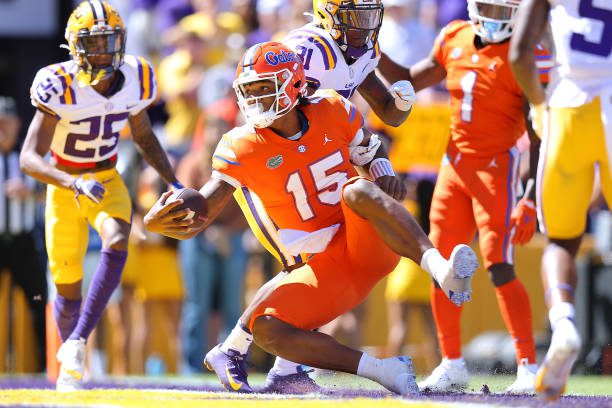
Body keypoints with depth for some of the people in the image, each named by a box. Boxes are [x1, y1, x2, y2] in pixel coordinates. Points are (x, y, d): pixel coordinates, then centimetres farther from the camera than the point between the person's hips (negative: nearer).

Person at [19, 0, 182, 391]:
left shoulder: (135, 80, -11)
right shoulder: (59, 88, -25)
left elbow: (144, 136, 10)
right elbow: (30, 158, -30)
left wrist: (175, 184, 3)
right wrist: (74, 183, -45)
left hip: (107, 182, 2)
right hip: (64, 185, -2)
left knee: (117, 242, -29)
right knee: (68, 287, 3)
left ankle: (77, 342, -28)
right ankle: (72, 366, 30)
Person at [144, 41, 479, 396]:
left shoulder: (333, 112, -2)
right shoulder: (243, 149, -7)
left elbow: (370, 152, 16)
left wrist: (385, 174, -8)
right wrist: (157, 222, -37)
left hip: (372, 246, -1)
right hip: (326, 267, 1)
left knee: (357, 190, -33)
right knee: (266, 328, -23)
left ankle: (439, 267, -50)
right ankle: (381, 370, -26)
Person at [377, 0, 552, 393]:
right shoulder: (454, 40, 7)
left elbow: (538, 138, -12)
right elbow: (409, 82, 24)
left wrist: (531, 199, -17)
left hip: (497, 168, -6)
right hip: (456, 166, 6)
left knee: (500, 269, -14)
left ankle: (528, 366, -8)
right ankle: (452, 365, 20)